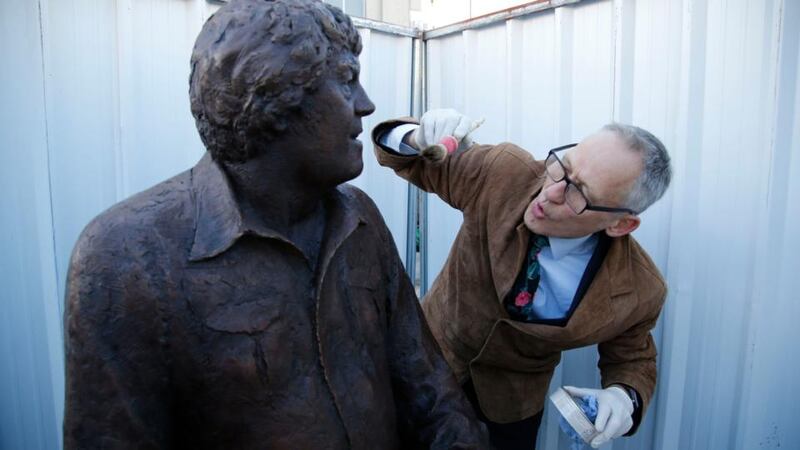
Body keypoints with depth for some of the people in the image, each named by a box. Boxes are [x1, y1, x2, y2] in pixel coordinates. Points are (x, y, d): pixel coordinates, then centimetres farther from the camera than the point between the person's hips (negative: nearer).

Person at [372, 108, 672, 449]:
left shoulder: (640, 290, -26)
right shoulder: (504, 172, -28)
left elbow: (632, 359, -6)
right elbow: (419, 164, -13)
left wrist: (624, 396, -28)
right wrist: (416, 139, -36)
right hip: (436, 349, 2)